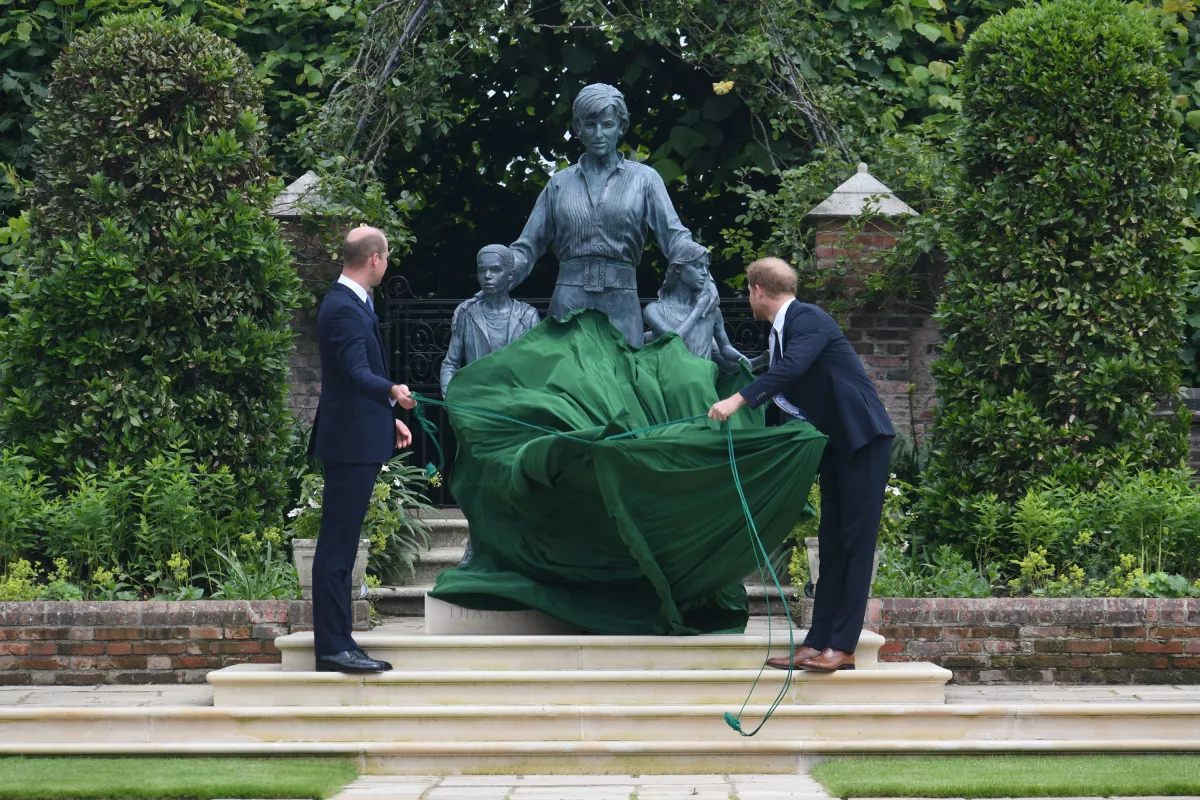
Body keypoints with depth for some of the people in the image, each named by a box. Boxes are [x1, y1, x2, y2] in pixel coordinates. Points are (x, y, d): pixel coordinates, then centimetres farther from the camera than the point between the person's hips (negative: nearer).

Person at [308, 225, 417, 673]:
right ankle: (333, 648, -8)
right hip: (350, 444, -11)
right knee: (336, 547, -9)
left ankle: (337, 643, 18)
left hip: (358, 441, 11)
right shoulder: (344, 309, -17)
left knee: (341, 547, 13)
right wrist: (393, 393, -47)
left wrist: (390, 416, 30)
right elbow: (357, 373, -30)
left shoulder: (352, 304, 17)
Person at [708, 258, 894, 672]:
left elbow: (791, 368, -32)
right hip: (835, 444, 10)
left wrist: (738, 400, -37)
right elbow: (783, 393, 23)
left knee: (857, 542, -8)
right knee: (831, 543, 8)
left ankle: (842, 647, -10)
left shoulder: (809, 320, -15)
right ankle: (818, 642, 8)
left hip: (864, 439, -10)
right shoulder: (781, 331, 13)